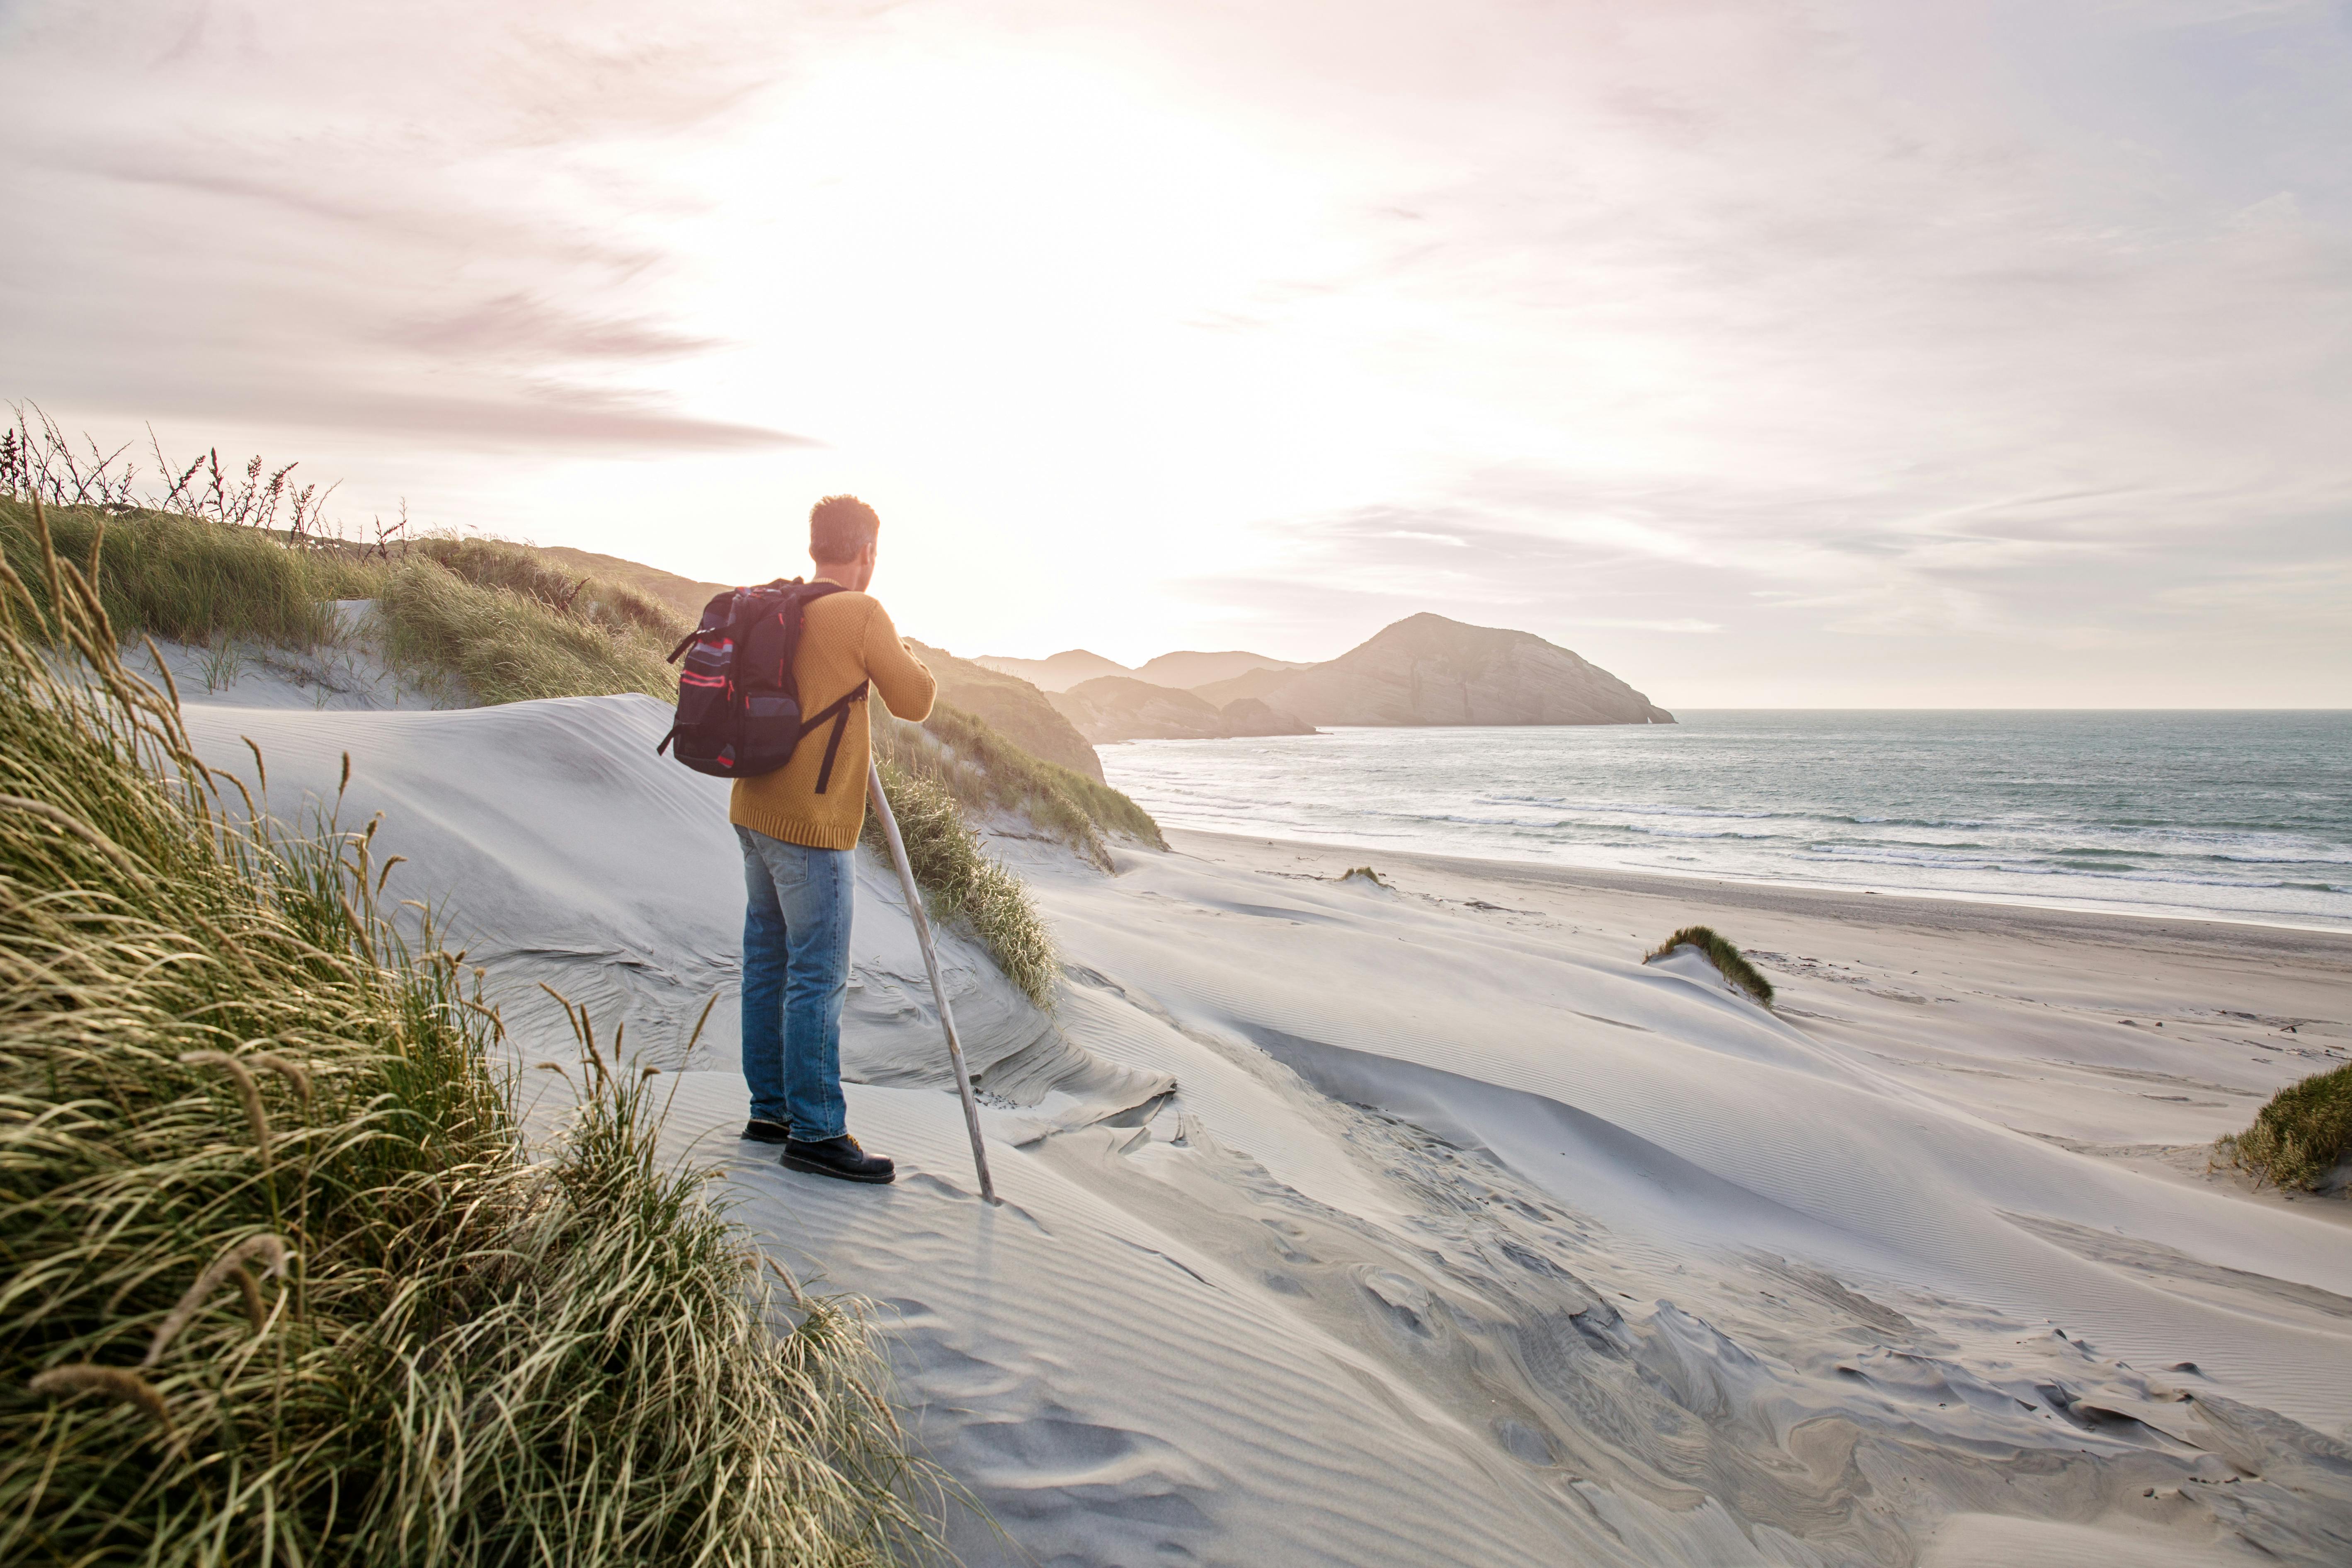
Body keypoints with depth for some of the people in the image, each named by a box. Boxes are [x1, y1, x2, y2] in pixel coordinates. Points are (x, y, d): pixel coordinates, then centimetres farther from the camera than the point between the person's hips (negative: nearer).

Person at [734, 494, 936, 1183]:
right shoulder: (862, 615, -12)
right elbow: (914, 701, -8)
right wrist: (903, 654, 11)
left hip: (756, 810, 9)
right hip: (812, 824, -8)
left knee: (767, 962, 14)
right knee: (818, 976, -4)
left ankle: (770, 1109, 24)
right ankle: (815, 1132, 1)